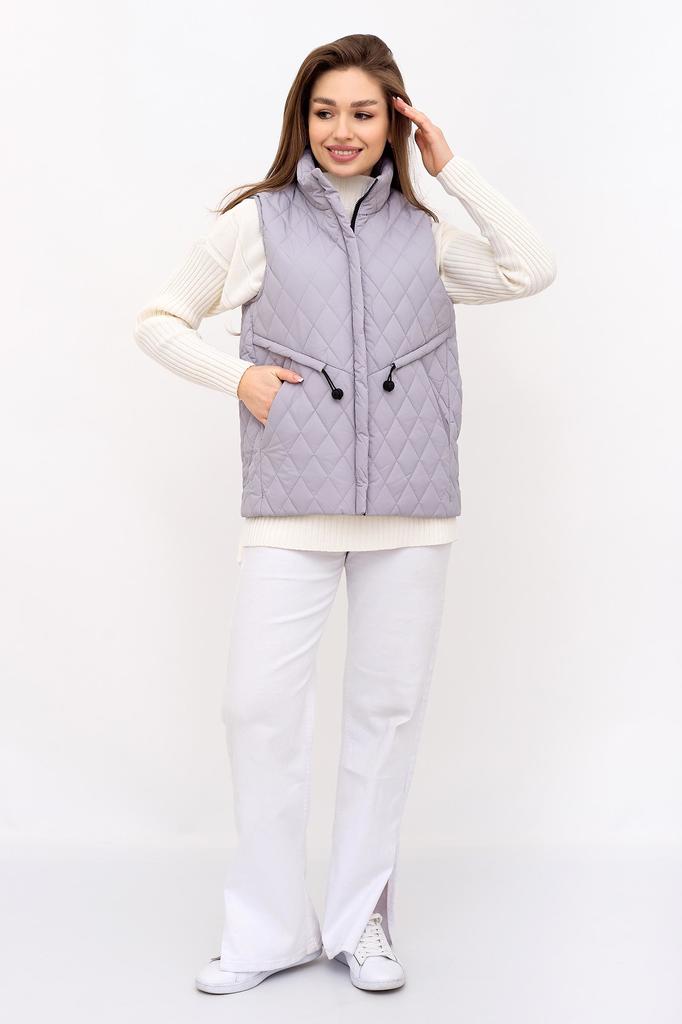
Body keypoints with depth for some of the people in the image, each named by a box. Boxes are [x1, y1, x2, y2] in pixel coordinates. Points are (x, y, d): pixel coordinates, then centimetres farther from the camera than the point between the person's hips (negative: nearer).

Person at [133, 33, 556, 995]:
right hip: (292, 505, -2)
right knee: (259, 703, -6)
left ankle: (360, 921, 21)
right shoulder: (256, 222, 8)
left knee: (390, 706, 6)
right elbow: (159, 321, 12)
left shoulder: (422, 233, 13)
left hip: (411, 506, 2)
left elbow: (531, 270, 1)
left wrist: (453, 170, 4)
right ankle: (269, 928, 11)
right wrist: (235, 376, -4)